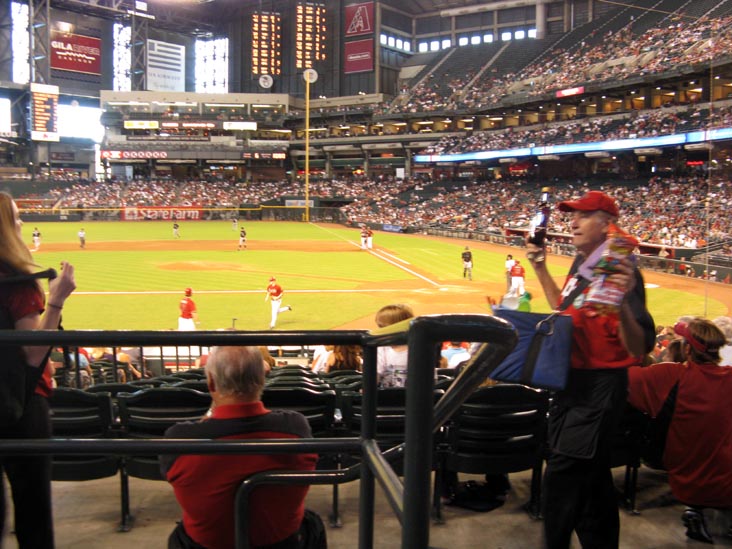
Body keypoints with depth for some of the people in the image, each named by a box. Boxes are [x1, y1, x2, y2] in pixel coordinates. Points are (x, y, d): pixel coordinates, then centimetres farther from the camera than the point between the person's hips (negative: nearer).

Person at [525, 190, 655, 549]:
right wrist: (540, 268, 20)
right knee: (591, 478, 22)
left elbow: (641, 349, -27)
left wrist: (622, 304, -44)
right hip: (571, 381, 9)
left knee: (563, 478, -5)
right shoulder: (581, 264, 6)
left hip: (599, 388, -9)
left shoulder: (618, 272, -20)